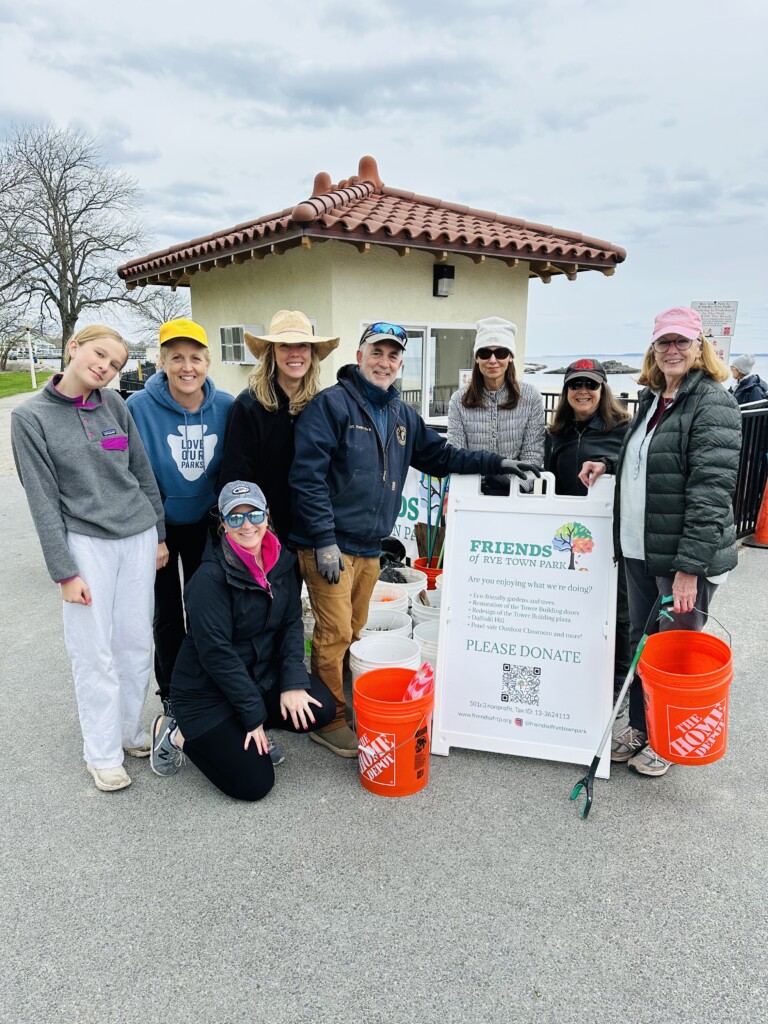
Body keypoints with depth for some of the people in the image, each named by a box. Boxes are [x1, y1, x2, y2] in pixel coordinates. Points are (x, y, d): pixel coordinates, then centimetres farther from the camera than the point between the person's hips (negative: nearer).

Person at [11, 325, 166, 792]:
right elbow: (44, 499, -6)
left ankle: (130, 731, 28)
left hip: (138, 537, 3)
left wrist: (160, 535, 11)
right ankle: (103, 753, 20)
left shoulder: (116, 404, 4)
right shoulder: (31, 416, -4)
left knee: (137, 643, 9)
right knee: (95, 652, 3)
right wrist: (64, 571, -8)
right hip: (86, 543, -3)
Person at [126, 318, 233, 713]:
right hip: (159, 527, -2)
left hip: (205, 524, 2)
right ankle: (171, 693, 31)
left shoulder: (225, 406, -11)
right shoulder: (139, 407, -18)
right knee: (167, 614, 11)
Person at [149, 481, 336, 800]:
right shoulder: (211, 577, -23)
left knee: (320, 710, -14)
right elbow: (215, 653, -22)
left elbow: (291, 623, -1)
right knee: (254, 784, -9)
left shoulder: (281, 561, -3)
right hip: (207, 690, -6)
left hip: (262, 674, 6)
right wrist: (254, 713, -18)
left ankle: (238, 730, 9)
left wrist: (293, 683, -13)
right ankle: (177, 733, 11)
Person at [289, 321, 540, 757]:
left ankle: (346, 710, 32)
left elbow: (441, 455, 22)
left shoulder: (402, 415, 14)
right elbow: (307, 475, -16)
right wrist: (324, 540, -19)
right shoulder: (331, 404, -10)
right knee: (335, 634, -3)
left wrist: (496, 463, 12)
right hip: (331, 546, -7)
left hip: (371, 548, 7)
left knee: (353, 634, 16)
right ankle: (329, 721, 14)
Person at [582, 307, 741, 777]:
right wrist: (610, 467, 8)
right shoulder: (652, 401, 13)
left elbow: (711, 490, -20)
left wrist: (690, 566, -24)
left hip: (686, 556, -7)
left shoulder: (713, 404, -13)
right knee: (641, 641, 18)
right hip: (640, 549, 8)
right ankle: (639, 726, 36)